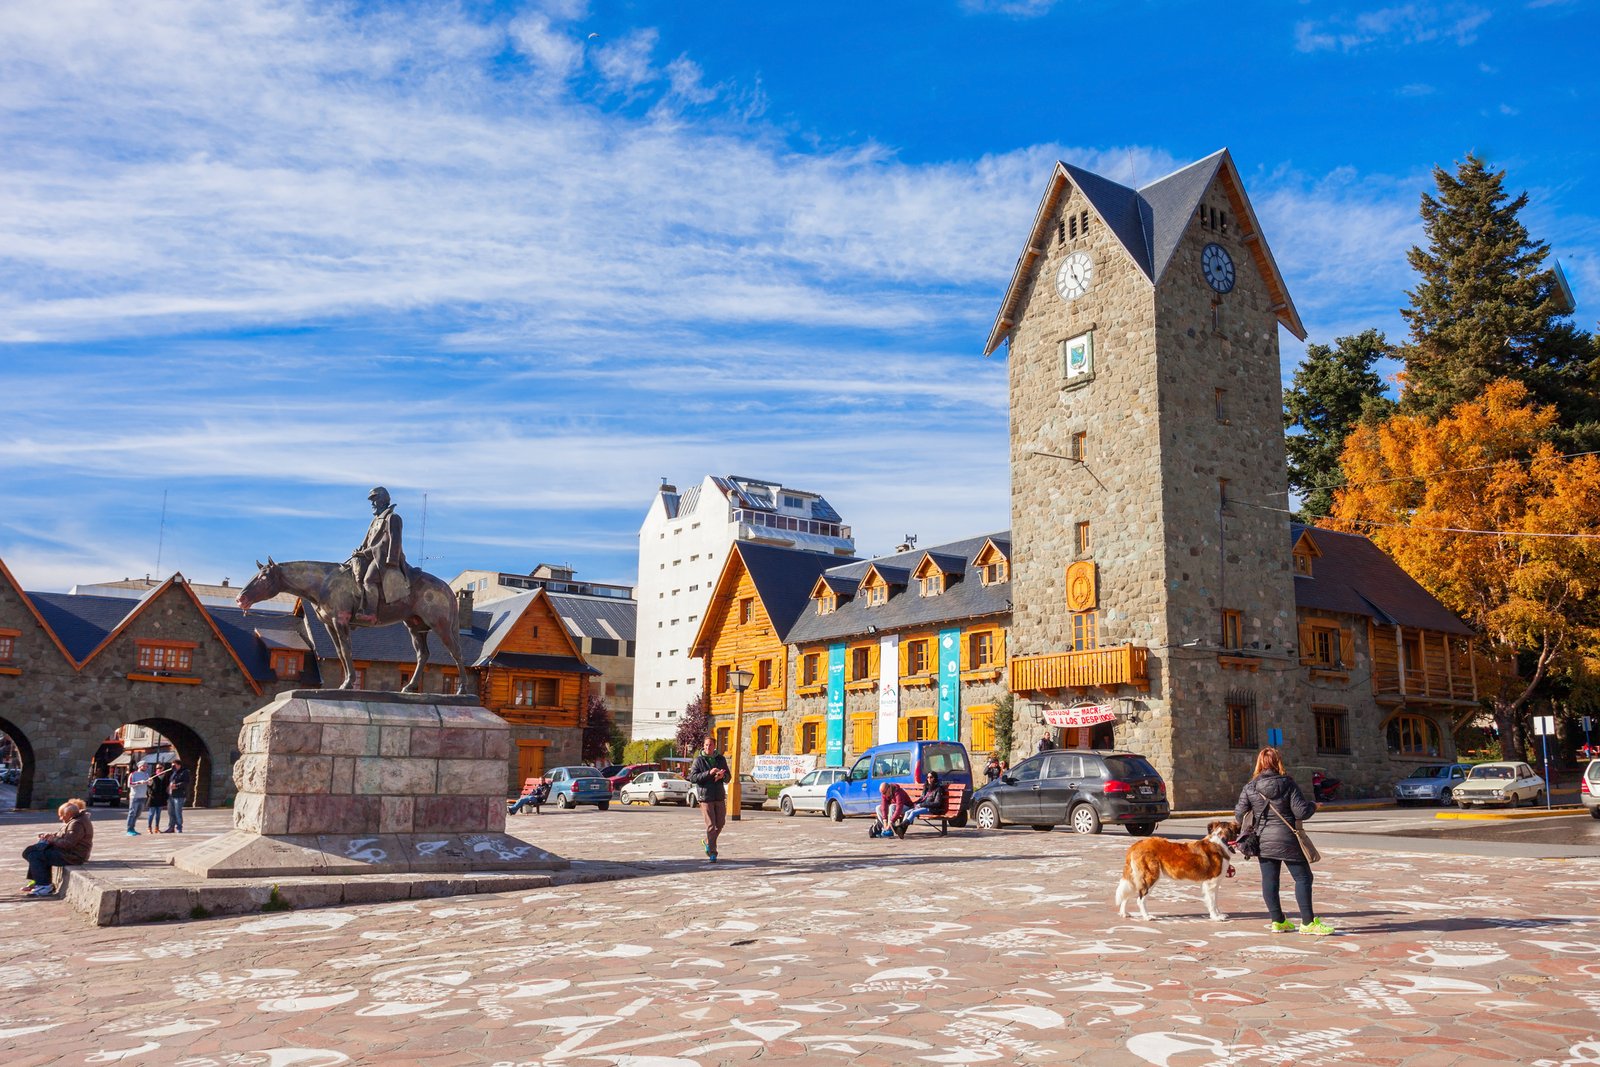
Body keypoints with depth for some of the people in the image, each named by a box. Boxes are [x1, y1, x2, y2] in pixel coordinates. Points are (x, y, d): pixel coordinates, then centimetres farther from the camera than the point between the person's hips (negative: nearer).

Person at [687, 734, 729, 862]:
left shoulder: (721, 759, 8)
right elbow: (692, 777, -12)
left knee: (720, 823, 11)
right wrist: (709, 773, -22)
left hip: (719, 796, 4)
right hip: (705, 797, -4)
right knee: (711, 825, -6)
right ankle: (712, 853, 0)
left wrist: (722, 776, -11)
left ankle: (708, 842, 35)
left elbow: (728, 777, 14)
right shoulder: (699, 760, -3)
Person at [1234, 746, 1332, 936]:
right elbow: (1301, 811, -12)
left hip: (1263, 840, 3)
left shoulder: (1250, 787, -2)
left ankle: (1277, 921, 14)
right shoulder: (1287, 784, -8)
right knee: (1303, 877, 5)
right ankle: (1308, 922, 3)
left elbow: (1240, 814, -2)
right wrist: (1313, 806, 9)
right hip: (1287, 840, -3)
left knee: (1269, 880, 9)